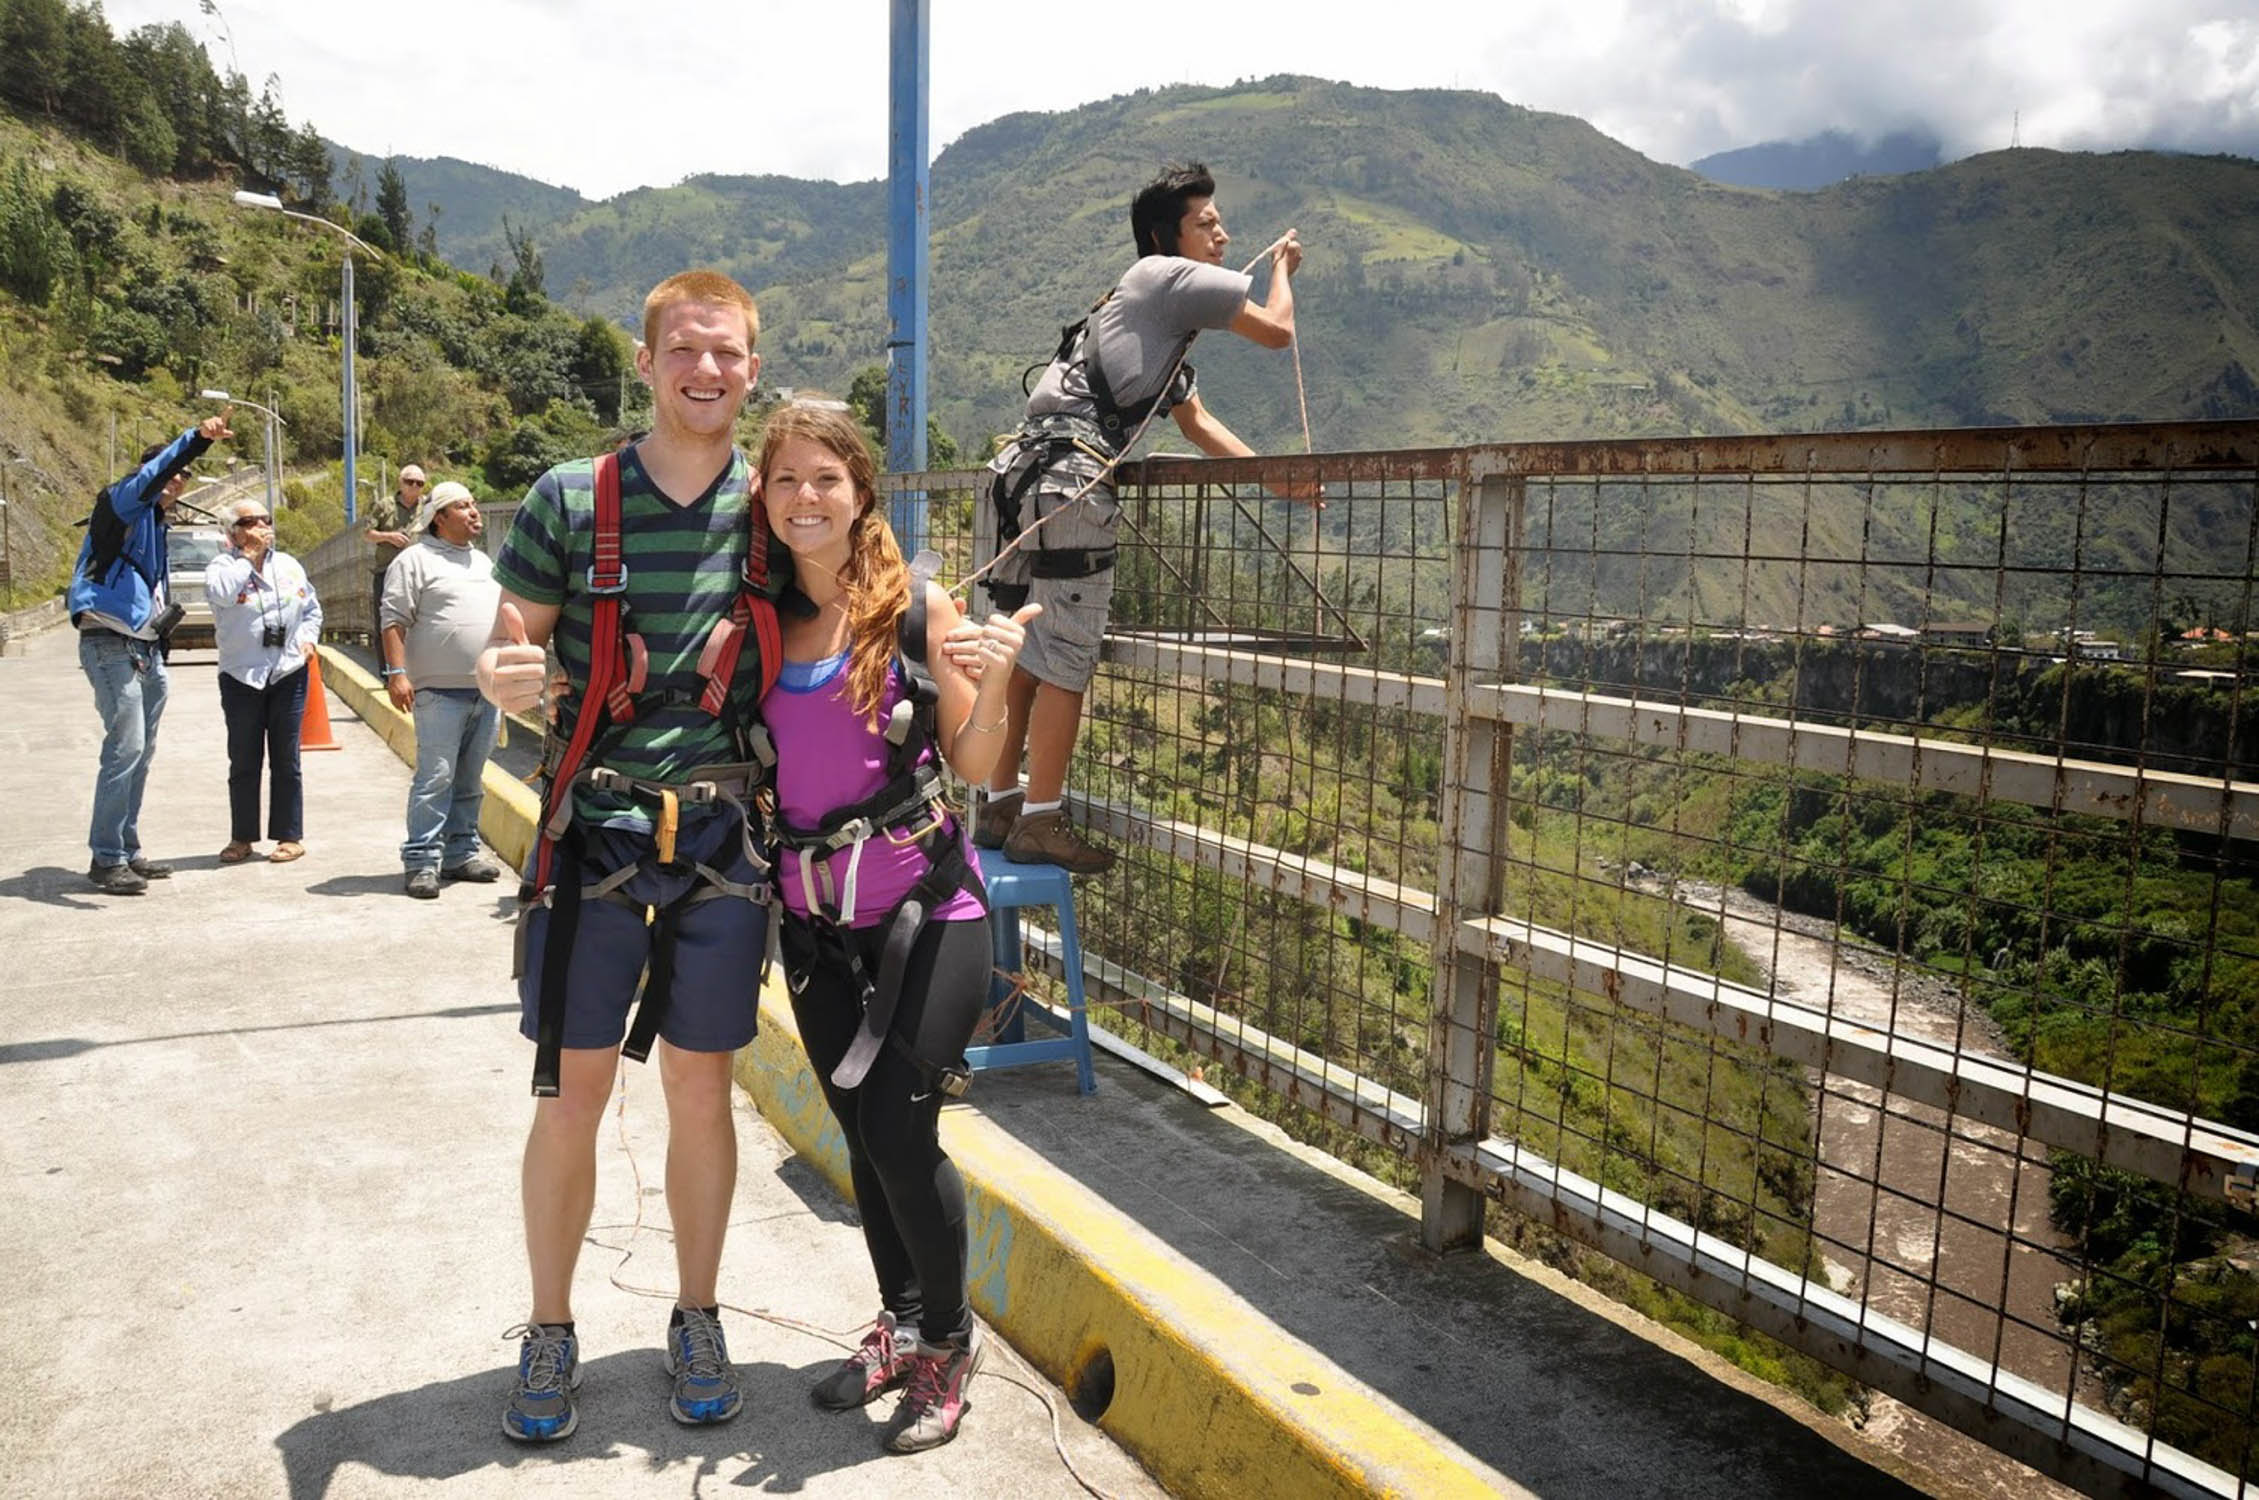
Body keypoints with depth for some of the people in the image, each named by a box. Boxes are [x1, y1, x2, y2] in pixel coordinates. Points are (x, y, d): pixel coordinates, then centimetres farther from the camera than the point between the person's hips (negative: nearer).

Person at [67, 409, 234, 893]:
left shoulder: (156, 521, 20)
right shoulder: (120, 505, -4)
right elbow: (149, 478, -27)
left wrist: (163, 616, 14)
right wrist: (196, 438, -40)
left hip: (145, 647, 9)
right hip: (111, 644, -9)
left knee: (142, 752, 12)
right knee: (125, 747, -13)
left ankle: (127, 849, 21)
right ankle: (107, 859, -7)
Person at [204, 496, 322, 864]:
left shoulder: (289, 565, 11)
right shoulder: (224, 565, -1)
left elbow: (312, 609, 21)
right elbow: (221, 593, -24)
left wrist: (309, 639, 3)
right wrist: (249, 554, -14)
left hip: (289, 673, 2)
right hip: (241, 677, -2)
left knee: (285, 760, 5)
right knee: (244, 762, 5)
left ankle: (290, 836, 10)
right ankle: (242, 838, 14)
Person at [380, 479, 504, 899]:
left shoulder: (484, 562, 20)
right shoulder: (415, 560, -2)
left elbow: (503, 615, 26)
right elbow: (395, 620, -9)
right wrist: (397, 673, -17)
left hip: (487, 691, 7)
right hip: (441, 692, -7)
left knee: (470, 781, 11)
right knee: (435, 778, -8)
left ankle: (461, 853, 19)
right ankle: (422, 860, -4)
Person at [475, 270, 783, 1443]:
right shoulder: (570, 499, -2)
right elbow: (512, 646, 3)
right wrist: (501, 678, -20)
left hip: (723, 831, 1)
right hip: (594, 827, -1)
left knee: (699, 1086, 10)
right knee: (571, 1094, 4)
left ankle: (696, 1320, 28)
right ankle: (550, 1332, 25)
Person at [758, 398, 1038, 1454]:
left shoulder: (916, 609, -7)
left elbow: (973, 766, -6)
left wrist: (991, 681, -22)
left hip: (923, 907, -4)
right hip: (813, 916, 5)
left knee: (897, 1123, -8)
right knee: (859, 1129, 13)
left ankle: (947, 1338, 17)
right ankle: (902, 1326, 34)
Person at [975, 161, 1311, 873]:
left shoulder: (1171, 330, 30)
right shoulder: (1166, 275, 2)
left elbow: (1198, 425, 32)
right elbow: (1277, 331, 1)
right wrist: (1283, 265, 21)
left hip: (1025, 476, 10)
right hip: (1068, 477, -10)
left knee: (1028, 653, 13)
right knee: (1067, 659, -5)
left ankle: (1000, 807, 20)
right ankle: (1041, 822, 0)